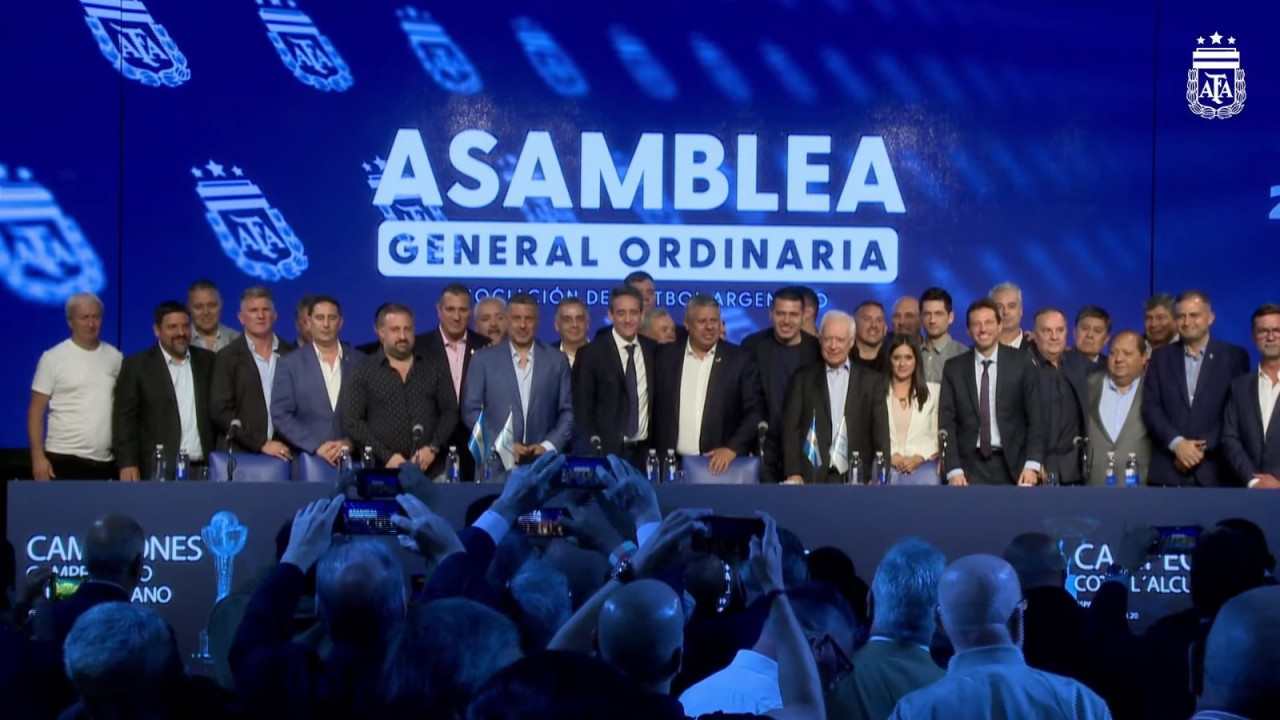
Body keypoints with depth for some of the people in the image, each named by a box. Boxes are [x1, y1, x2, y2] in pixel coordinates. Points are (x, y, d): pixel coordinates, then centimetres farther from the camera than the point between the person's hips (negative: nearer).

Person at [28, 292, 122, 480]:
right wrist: (38, 457, -10)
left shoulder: (115, 357, 9)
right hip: (64, 460, -4)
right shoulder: (53, 358, -1)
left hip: (105, 461, 4)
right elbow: (36, 412, -1)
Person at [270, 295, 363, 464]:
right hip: (307, 458, -1)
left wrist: (350, 442, -8)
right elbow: (280, 415, -2)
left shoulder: (359, 361, 7)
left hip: (352, 457, 1)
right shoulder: (289, 364, 4)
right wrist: (316, 446, -11)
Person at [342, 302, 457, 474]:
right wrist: (386, 456, -11)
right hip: (383, 472, -1)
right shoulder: (363, 372, 4)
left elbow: (450, 411, 8)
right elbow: (351, 421, -1)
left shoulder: (435, 368, 10)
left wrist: (433, 448, -8)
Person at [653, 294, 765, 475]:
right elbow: (655, 408, 9)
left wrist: (733, 448, -13)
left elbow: (755, 412, -1)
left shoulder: (740, 360, 1)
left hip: (720, 464, -1)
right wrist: (659, 458, 3)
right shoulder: (665, 357, 5)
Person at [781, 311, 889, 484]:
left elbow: (880, 432, 5)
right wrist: (793, 473, -7)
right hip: (812, 478, 0)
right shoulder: (804, 379, 11)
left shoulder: (871, 380, 11)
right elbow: (791, 429, 5)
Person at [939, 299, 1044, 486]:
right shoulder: (954, 368, 6)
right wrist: (953, 469, -8)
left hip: (1011, 465, 0)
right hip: (970, 465, 0)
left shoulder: (1021, 363, 4)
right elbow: (947, 421, 3)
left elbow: (1035, 417, 2)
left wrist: (1032, 464, -9)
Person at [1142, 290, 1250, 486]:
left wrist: (1203, 448, -8)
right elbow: (1150, 407, 4)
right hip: (1167, 470, 2)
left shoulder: (1234, 356, 6)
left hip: (1214, 471, -1)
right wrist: (1177, 443, -10)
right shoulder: (1161, 357, 12)